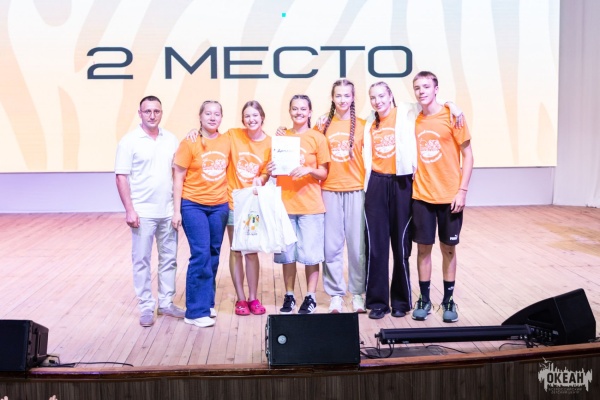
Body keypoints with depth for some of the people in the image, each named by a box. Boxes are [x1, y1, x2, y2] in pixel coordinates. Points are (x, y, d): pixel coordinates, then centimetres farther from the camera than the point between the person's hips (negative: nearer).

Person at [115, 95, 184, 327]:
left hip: (168, 212, 4)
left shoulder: (171, 140, 6)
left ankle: (166, 303, 22)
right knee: (141, 261, 3)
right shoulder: (130, 141, -5)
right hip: (143, 213, -4)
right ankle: (146, 307, 13)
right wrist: (129, 210, -12)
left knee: (169, 259, 10)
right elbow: (121, 178, -7)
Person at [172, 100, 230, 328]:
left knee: (213, 256, 9)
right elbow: (178, 177, -5)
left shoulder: (226, 142, 4)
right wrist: (177, 210, -8)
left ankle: (206, 302, 23)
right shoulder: (189, 143, -7)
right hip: (193, 206, -4)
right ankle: (196, 311, -2)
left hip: (219, 206, 4)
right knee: (201, 254, -9)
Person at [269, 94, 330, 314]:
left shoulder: (317, 138, 2)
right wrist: (271, 170, -5)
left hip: (310, 204, -3)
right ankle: (289, 296, 17)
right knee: (287, 252, 5)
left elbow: (323, 173, 1)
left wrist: (309, 170, -18)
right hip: (285, 203, 3)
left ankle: (310, 297, 11)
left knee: (310, 253, 0)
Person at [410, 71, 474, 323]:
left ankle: (449, 300, 19)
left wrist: (462, 190, -11)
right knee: (423, 247, 6)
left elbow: (467, 155, -4)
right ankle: (424, 299, 18)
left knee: (448, 248, 7)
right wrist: (412, 185, 2)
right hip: (421, 196, 2)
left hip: (449, 196, -2)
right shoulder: (413, 120, 4)